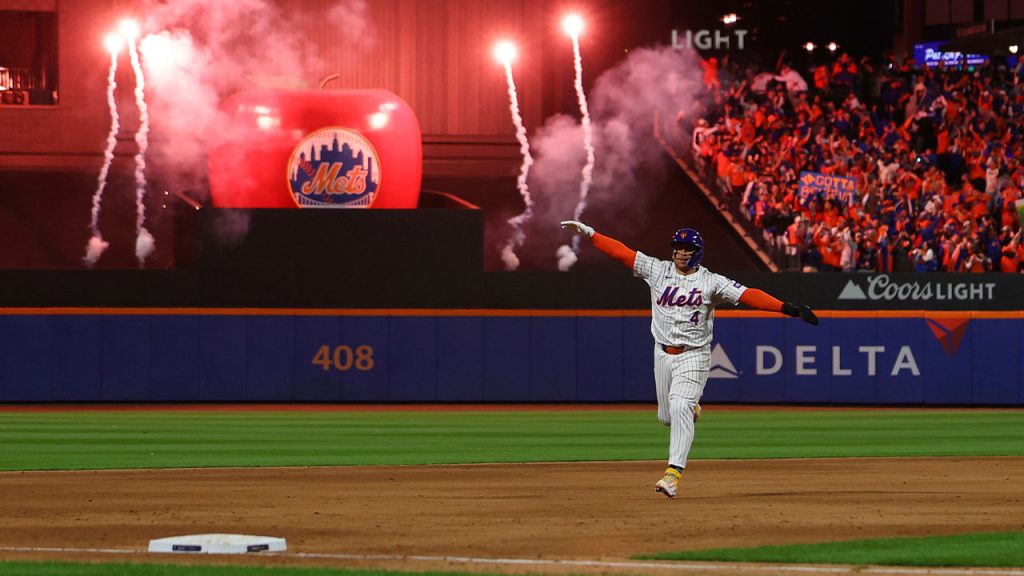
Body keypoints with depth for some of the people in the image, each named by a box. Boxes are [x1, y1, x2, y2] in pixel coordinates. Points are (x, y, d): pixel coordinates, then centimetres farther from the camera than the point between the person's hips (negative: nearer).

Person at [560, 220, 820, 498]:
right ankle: (691, 410, 48)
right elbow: (621, 252, 1)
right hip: (663, 354, 4)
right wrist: (588, 232, -3)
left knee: (679, 408, -22)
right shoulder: (658, 271, 3)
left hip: (693, 356, -4)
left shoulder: (712, 282, -6)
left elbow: (749, 295, -15)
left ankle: (674, 472, -25)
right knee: (666, 417, 11)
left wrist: (787, 308, -26)